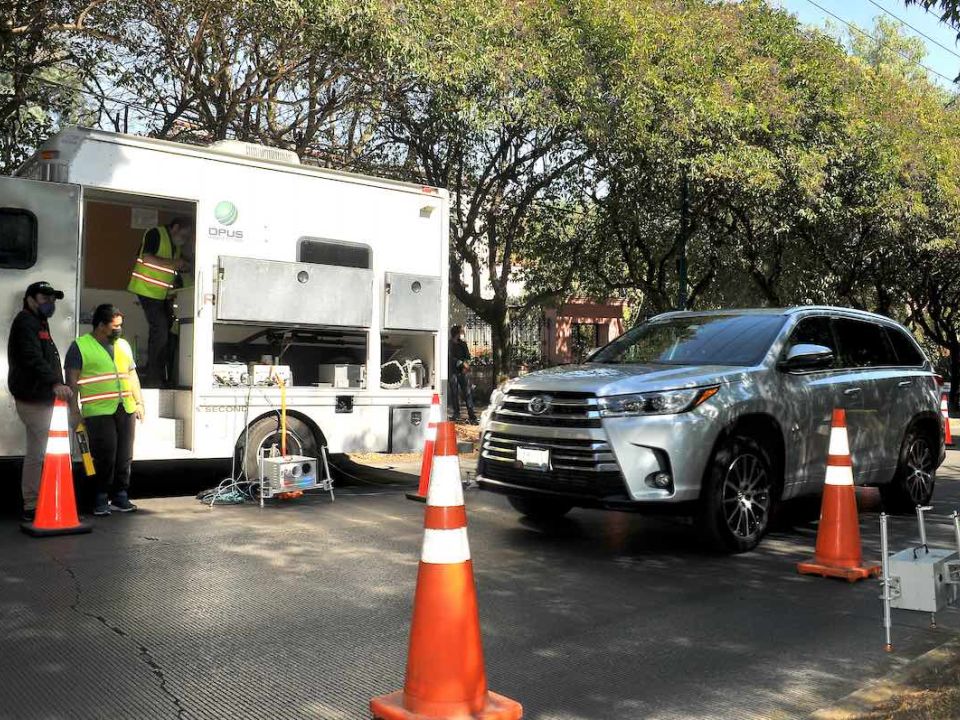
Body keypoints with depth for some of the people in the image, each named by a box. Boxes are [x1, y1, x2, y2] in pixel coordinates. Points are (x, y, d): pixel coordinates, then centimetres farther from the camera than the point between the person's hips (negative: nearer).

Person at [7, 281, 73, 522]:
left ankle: (36, 504, 17)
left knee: (39, 453, 12)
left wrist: (58, 387, 23)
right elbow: (33, 359, -24)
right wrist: (55, 383, -36)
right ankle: (31, 507, -8)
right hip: (33, 400, -10)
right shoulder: (25, 322, -9)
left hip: (43, 398, 10)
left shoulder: (39, 324, 24)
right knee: (37, 454, -11)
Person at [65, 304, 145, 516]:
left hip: (125, 409, 6)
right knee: (105, 457, -8)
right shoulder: (80, 346, -1)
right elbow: (72, 380, -4)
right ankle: (101, 499, 5)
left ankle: (120, 496, 17)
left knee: (124, 457, 7)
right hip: (98, 411, -6)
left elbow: (132, 375, 22)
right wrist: (74, 410, -8)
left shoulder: (123, 345, 18)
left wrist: (139, 402, 15)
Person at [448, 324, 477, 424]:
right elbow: (452, 359, -8)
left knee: (468, 392, -6)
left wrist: (466, 365, -8)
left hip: (463, 372, 3)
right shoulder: (449, 345, 0)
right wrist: (462, 364, -13)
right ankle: (456, 414, 10)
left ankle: (472, 416, -10)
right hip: (453, 372, -3)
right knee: (454, 393, -1)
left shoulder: (463, 344, 15)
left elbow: (468, 356, 11)